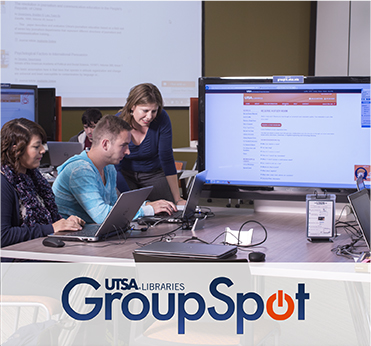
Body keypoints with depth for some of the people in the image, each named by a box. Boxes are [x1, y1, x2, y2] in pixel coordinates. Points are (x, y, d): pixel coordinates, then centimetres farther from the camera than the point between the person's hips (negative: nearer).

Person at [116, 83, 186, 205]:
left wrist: (177, 199, -18)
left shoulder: (162, 119, -20)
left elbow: (166, 159, -16)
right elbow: (114, 165, -18)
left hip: (154, 174, 1)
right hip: (125, 175, -1)